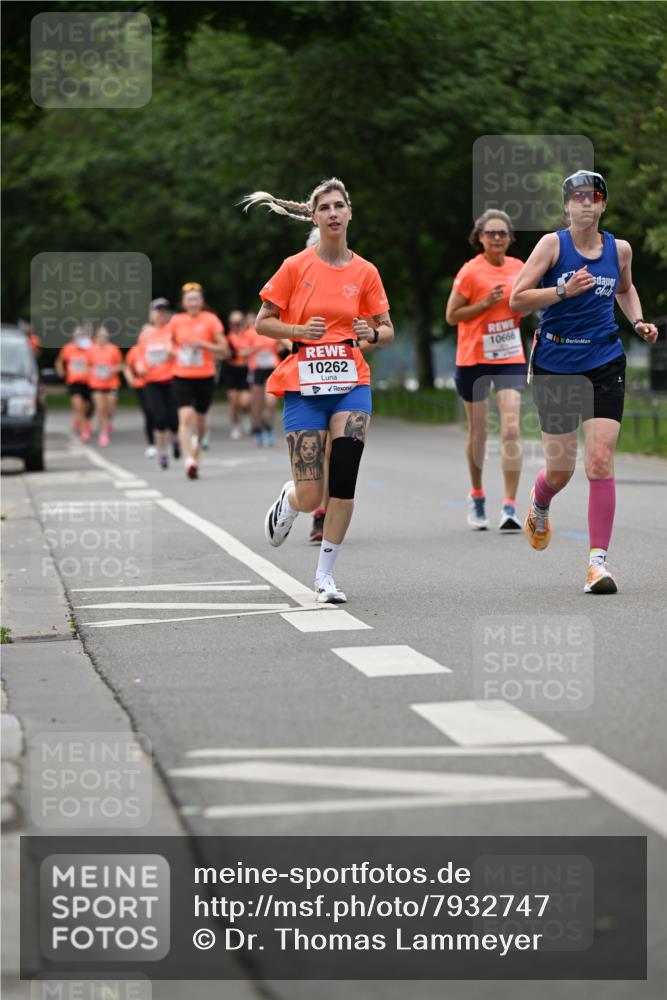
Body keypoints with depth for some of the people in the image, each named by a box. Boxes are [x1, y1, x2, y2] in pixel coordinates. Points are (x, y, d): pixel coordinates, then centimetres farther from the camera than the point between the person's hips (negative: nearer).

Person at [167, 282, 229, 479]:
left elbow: (224, 350, -6)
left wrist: (203, 344, -19)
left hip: (205, 377, 0)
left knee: (200, 420, 11)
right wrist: (173, 352, -1)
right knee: (186, 417, -18)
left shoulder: (210, 320, -3)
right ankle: (189, 461, -25)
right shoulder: (176, 321, 3)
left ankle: (196, 446, 43)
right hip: (181, 377, 0)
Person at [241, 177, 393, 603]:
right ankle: (287, 500, 32)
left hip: (351, 382, 2)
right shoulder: (296, 267, 0)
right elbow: (263, 322, 3)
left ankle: (326, 574, 3)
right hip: (303, 385, -1)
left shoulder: (365, 272, 5)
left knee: (344, 480, -12)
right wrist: (300, 330, -15)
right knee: (310, 497, -7)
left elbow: (387, 329, 12)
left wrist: (371, 333, -11)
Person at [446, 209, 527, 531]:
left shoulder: (518, 268, 5)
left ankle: (510, 507, -13)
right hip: (473, 358, -2)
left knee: (511, 429, -12)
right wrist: (485, 303, -18)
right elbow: (451, 315, -6)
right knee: (478, 430, 9)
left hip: (510, 357, 2)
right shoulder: (471, 272, -8)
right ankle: (477, 496, 31)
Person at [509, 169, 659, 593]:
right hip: (555, 363, -1)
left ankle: (599, 559, -7)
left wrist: (639, 321, 8)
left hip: (605, 363, 1)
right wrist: (564, 291, -22)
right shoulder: (553, 243, -5)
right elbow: (517, 299, -9)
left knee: (601, 462, -12)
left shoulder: (619, 249, 5)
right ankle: (539, 505, 43)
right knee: (561, 470, 6)